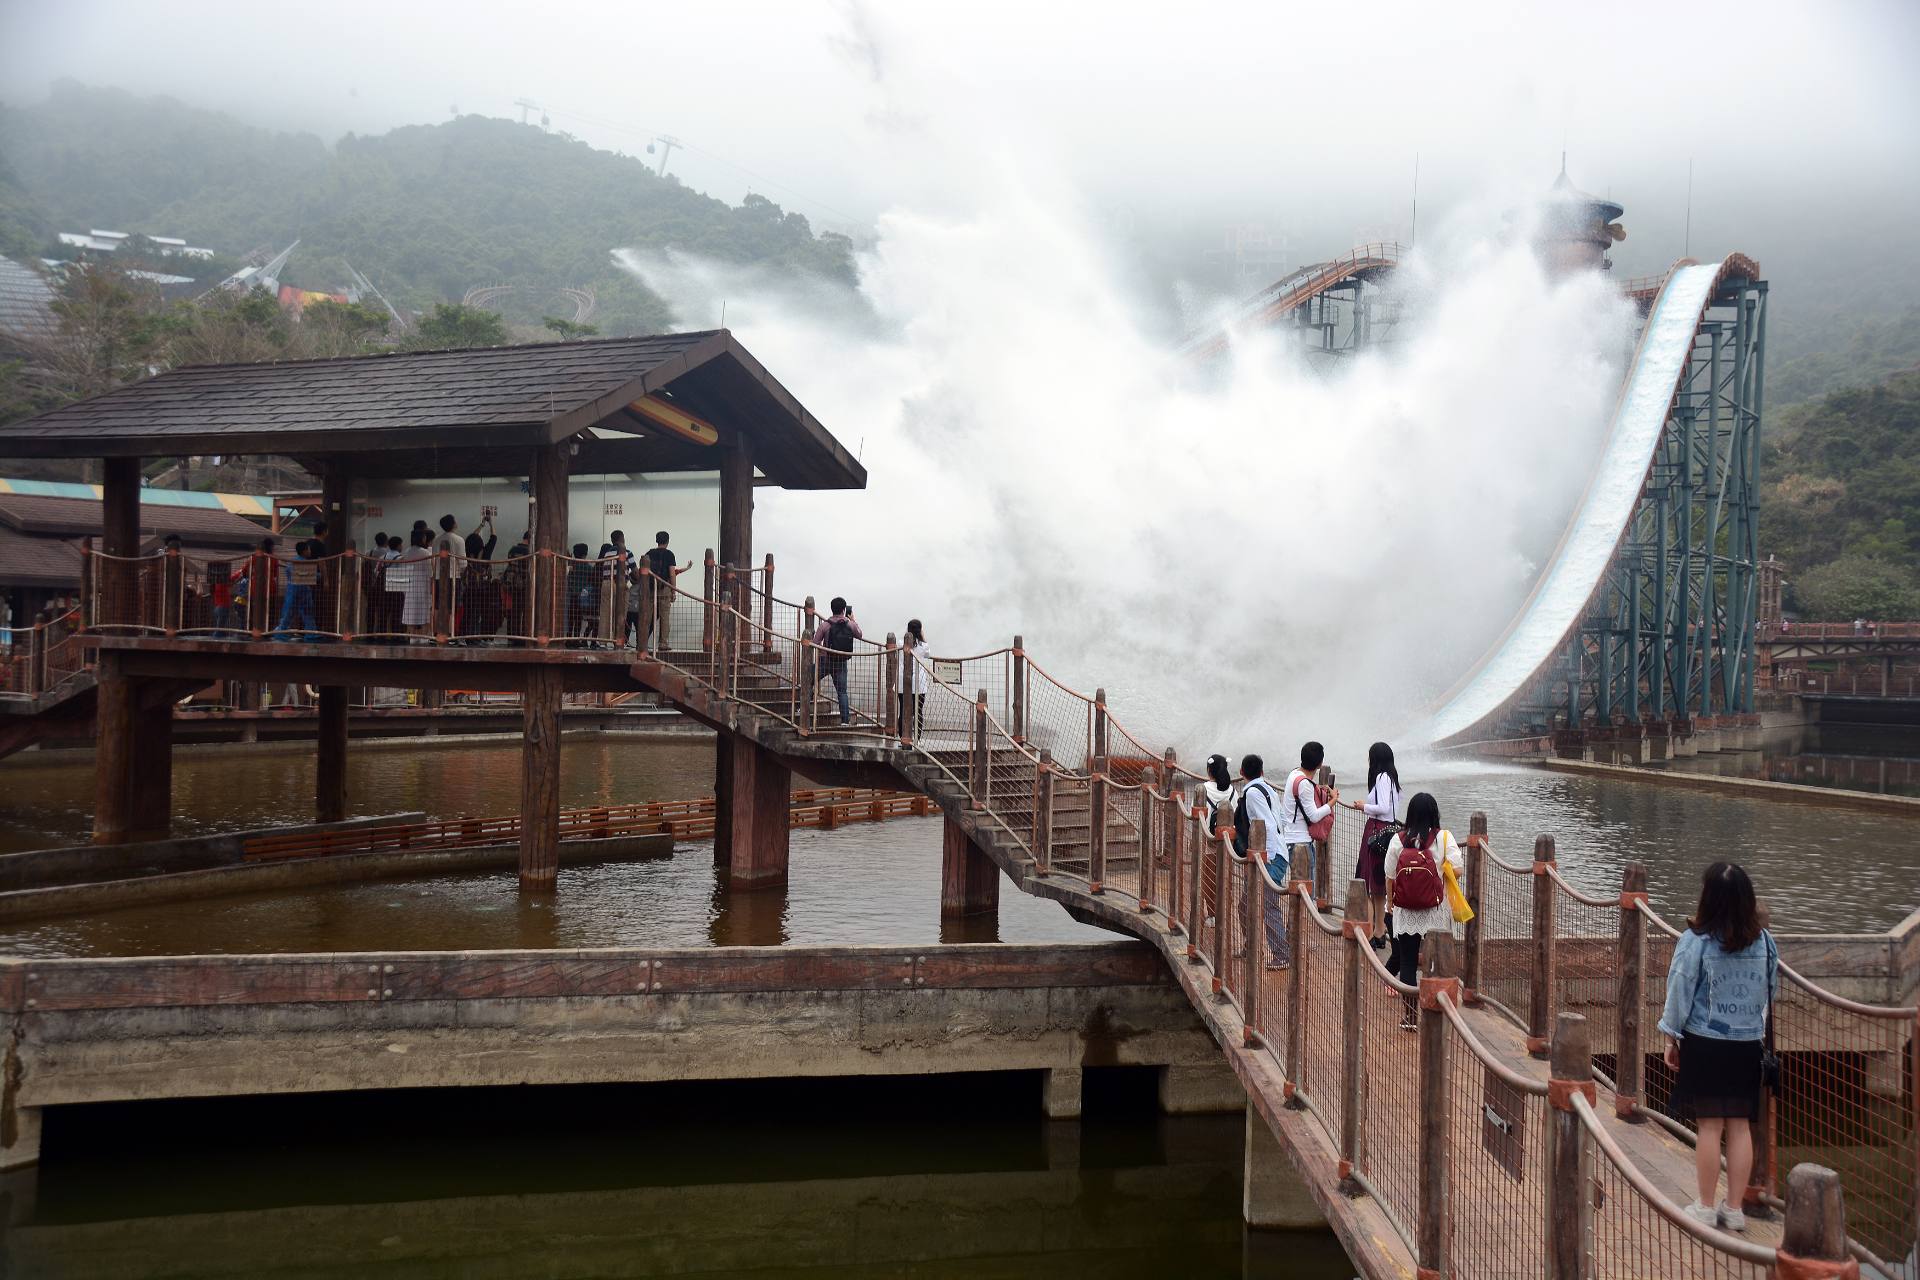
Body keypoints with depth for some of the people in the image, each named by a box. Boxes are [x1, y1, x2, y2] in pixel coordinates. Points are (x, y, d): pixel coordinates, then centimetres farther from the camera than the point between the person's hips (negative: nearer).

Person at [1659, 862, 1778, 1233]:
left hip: (1705, 1045, -3)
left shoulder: (1696, 940, -14)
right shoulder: (1764, 941, -2)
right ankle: (1734, 1209, 14)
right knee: (1740, 1126, 8)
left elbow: (1679, 993, -8)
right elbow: (1773, 992, 10)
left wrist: (1671, 1038, 4)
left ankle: (1706, 1207, 11)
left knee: (1709, 1125, 3)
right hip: (1748, 1045, 3)